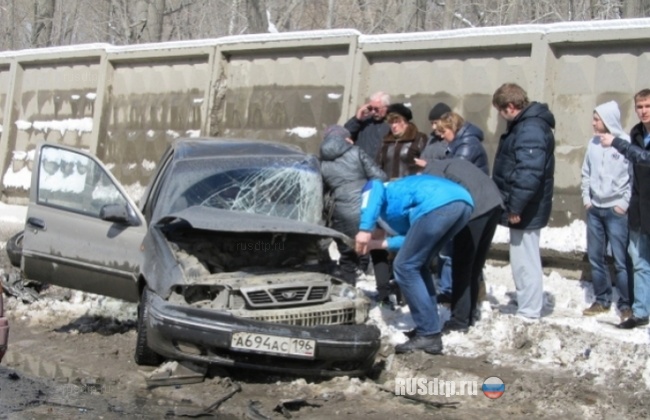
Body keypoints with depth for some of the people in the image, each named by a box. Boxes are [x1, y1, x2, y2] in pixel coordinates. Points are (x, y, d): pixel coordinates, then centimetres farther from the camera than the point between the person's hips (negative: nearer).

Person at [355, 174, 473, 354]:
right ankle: (429, 330, 19)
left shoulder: (386, 192, 26)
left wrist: (365, 230, -6)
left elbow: (375, 188, 0)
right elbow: (413, 237, 22)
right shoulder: (401, 203, 41)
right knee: (416, 265, 21)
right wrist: (377, 243, 26)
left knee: (405, 267, 3)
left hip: (437, 205, -8)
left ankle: (428, 335, 0)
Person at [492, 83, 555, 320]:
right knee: (524, 260, 17)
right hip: (524, 209, 11)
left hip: (525, 211, -11)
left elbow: (529, 174, -29)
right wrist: (513, 206, 22)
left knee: (525, 261, -3)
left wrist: (514, 207, -25)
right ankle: (527, 308, 27)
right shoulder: (525, 125, 14)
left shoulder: (530, 130, -21)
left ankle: (529, 313, 5)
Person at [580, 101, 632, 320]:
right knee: (595, 257, 11)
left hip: (616, 210, -6)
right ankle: (602, 300, 23)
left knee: (621, 260, -4)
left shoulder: (625, 143, -10)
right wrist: (586, 197, 8)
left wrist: (625, 203, -12)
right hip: (594, 209, 6)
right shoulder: (593, 142, 7)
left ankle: (626, 304, 6)